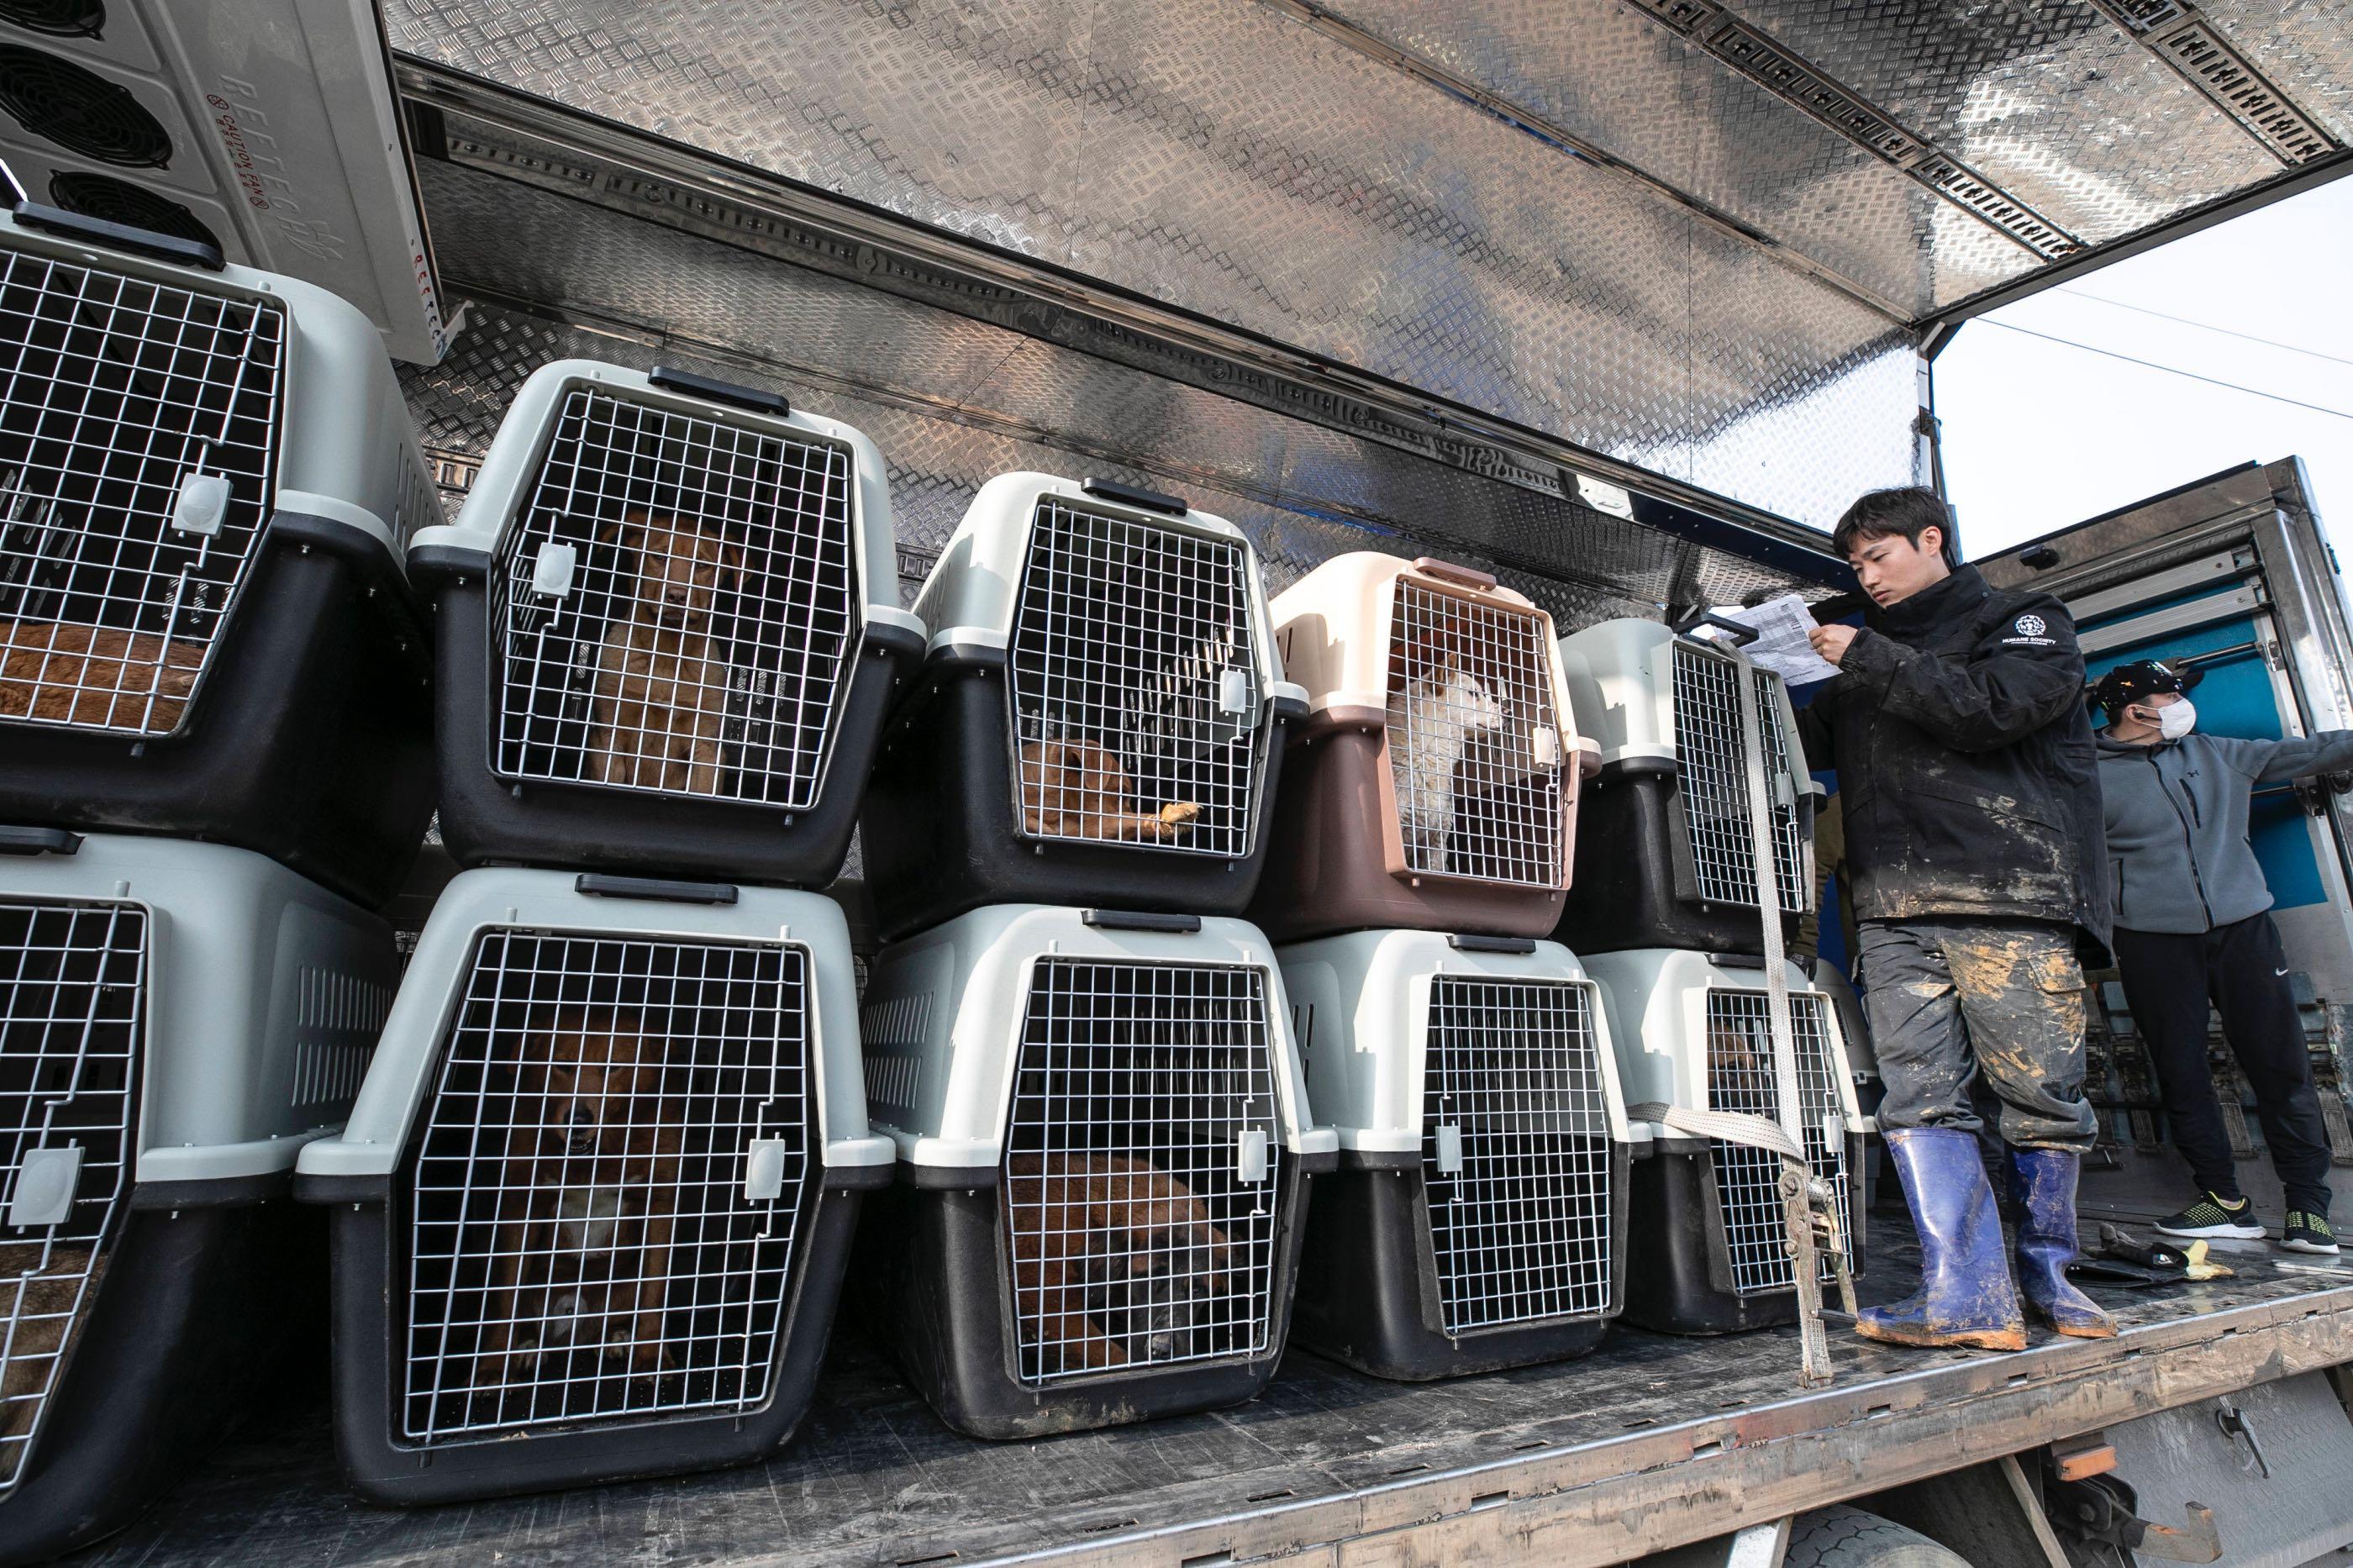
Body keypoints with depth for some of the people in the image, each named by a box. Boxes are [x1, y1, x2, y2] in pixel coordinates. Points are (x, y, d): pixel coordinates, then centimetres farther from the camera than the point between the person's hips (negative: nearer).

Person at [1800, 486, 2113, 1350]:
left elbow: (1993, 708, -9)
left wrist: (1870, 660, -6)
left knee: (2040, 1097, 1)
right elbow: (1805, 744, 26)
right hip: (1894, 909, 4)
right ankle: (1969, 1296, -4)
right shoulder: (1874, 657, 27)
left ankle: (2047, 1273, 19)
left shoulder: (2025, 623, 11)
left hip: (2009, 898, -4)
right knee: (1920, 1099, -6)